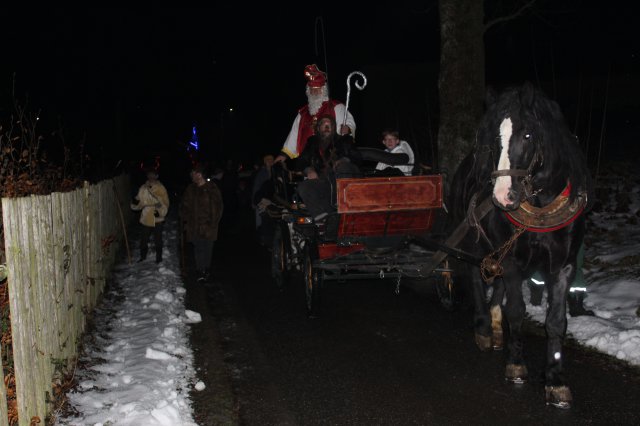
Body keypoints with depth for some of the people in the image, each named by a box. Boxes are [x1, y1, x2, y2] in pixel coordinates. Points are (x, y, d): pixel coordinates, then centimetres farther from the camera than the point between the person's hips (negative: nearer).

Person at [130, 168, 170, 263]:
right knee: (143, 239, 12)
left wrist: (161, 211, -24)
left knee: (158, 240, 8)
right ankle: (143, 256, 29)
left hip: (157, 219, -3)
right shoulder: (143, 188, 3)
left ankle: (158, 258, 22)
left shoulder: (161, 188, -7)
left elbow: (165, 203, -9)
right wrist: (135, 203, -14)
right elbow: (140, 202, 8)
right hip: (146, 219, 3)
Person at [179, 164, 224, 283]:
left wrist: (213, 223, -10)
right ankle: (200, 272, 6)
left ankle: (207, 271, 19)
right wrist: (185, 221, 5)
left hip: (208, 225, -2)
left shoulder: (212, 188, -4)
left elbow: (218, 207, -4)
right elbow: (184, 206, 13)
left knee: (208, 248, 5)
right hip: (194, 226, 2)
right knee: (198, 248, 0)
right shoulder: (191, 189, 7)